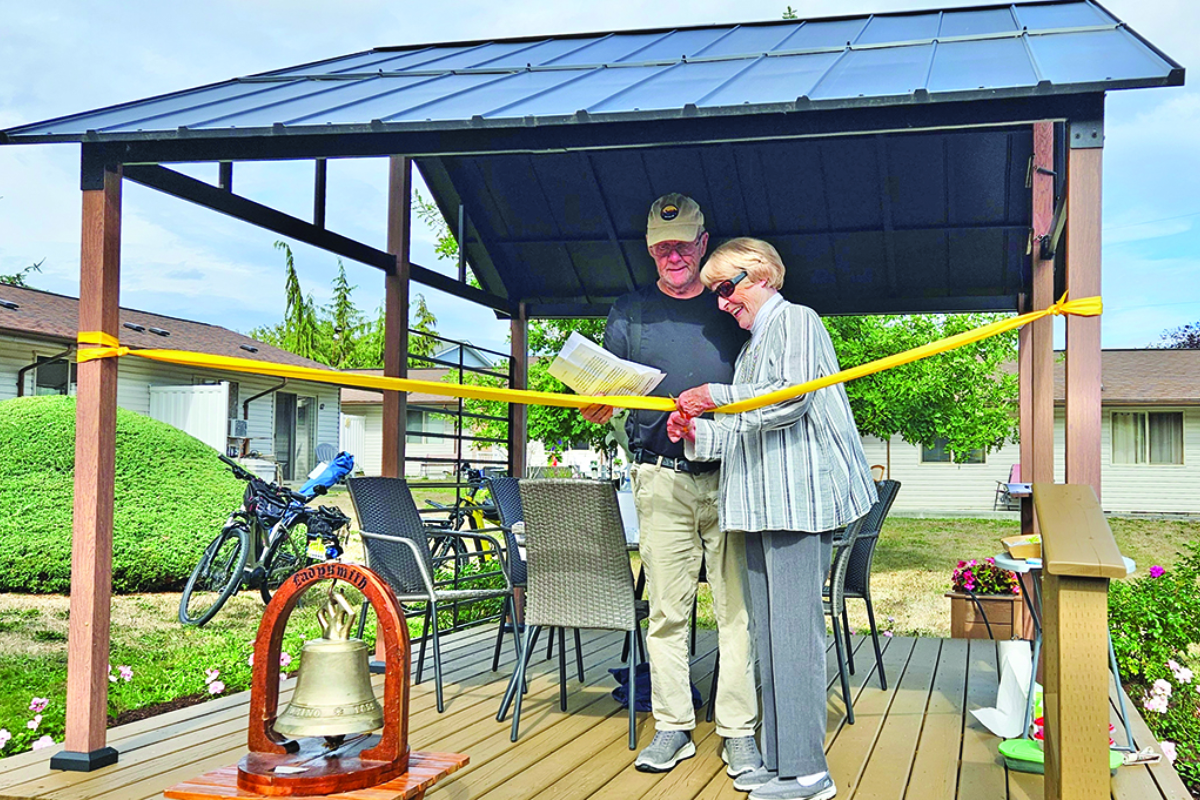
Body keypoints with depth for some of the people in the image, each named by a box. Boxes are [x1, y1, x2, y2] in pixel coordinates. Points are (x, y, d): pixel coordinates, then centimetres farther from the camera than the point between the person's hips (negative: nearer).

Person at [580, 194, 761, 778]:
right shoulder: (630, 312, 14)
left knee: (737, 608, -2)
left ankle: (738, 733, 5)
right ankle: (672, 727, 11)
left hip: (730, 474, -1)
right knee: (666, 609, 3)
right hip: (661, 480, 1)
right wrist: (597, 406, -12)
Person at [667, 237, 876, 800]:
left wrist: (718, 397, -16)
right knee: (769, 629, 8)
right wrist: (698, 434, 8)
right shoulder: (750, 346, 26)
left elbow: (791, 397, -15)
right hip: (763, 504, 9)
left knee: (794, 628, -10)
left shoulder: (796, 321, 0)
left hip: (799, 498, -9)